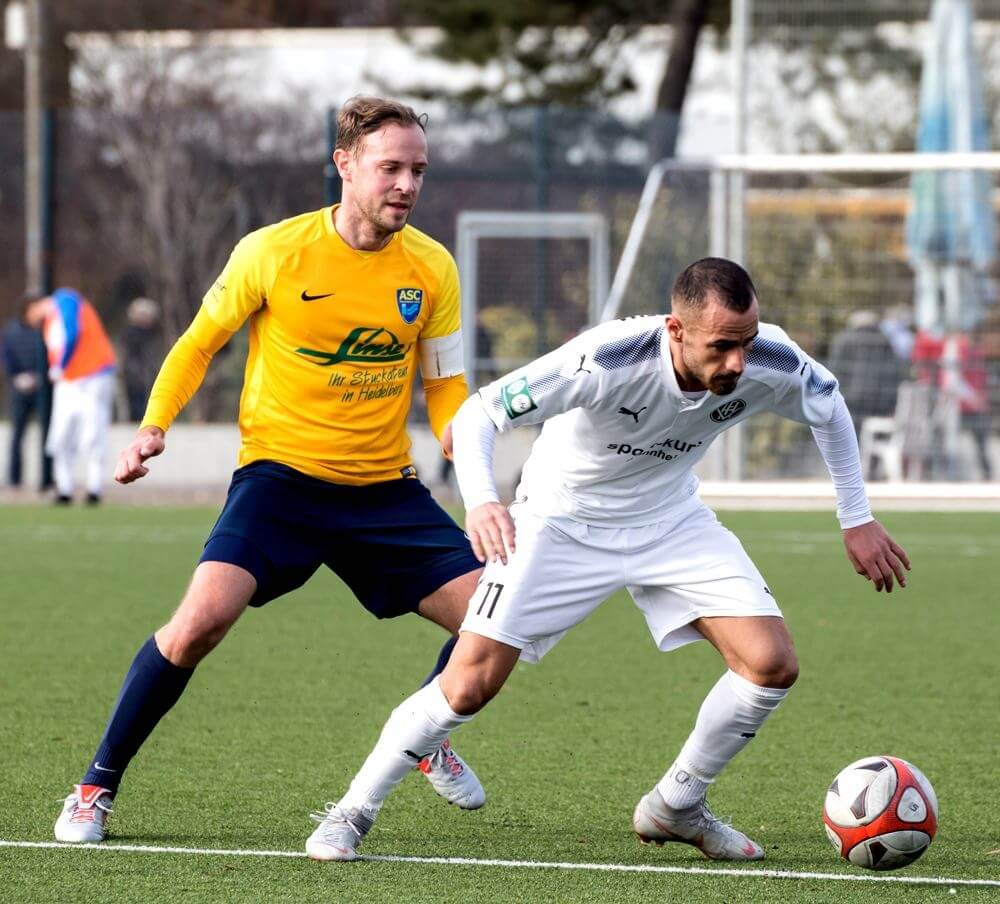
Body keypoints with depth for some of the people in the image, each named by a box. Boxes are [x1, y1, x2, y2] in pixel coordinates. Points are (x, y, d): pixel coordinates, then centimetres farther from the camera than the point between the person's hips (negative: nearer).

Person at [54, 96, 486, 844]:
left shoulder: (432, 269, 0)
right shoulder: (273, 252, -9)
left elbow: (445, 384, 10)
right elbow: (200, 342, 5)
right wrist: (154, 425, -8)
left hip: (385, 487, 4)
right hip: (280, 473, -4)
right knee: (204, 615, -26)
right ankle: (97, 787, -7)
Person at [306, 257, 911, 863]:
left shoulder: (770, 363, -24)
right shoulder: (605, 361, -37)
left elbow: (829, 407, 1)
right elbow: (478, 414, -31)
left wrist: (858, 520, 2)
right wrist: (481, 502, -50)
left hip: (672, 520, 4)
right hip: (561, 520, -4)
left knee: (773, 664, -11)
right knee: (470, 684, -13)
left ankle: (676, 807, 12)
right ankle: (354, 813, 8)